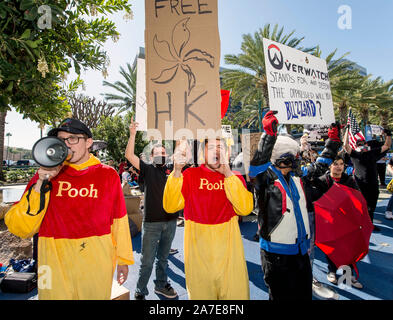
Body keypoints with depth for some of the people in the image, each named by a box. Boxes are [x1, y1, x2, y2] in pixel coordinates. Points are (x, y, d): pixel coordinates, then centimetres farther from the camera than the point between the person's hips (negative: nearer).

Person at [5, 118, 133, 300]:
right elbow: (20, 229, -6)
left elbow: (119, 221, 1)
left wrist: (123, 259, 6)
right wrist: (41, 184, -17)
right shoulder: (46, 174, -1)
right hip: (54, 263, 1)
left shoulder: (108, 174, -3)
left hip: (97, 264, 0)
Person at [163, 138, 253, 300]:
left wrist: (227, 173, -18)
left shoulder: (234, 177, 5)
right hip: (197, 248, 0)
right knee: (200, 294, 13)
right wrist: (177, 169, -22)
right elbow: (170, 206, -11)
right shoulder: (190, 174, 1)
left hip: (228, 247, 1)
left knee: (236, 293, 8)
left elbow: (245, 208, -12)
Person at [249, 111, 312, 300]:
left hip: (301, 250, 7)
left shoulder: (295, 178, 9)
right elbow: (258, 165, -34)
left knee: (305, 293, 21)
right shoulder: (267, 178, -14)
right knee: (282, 295, 7)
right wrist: (269, 135, -41)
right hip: (277, 254, -7)